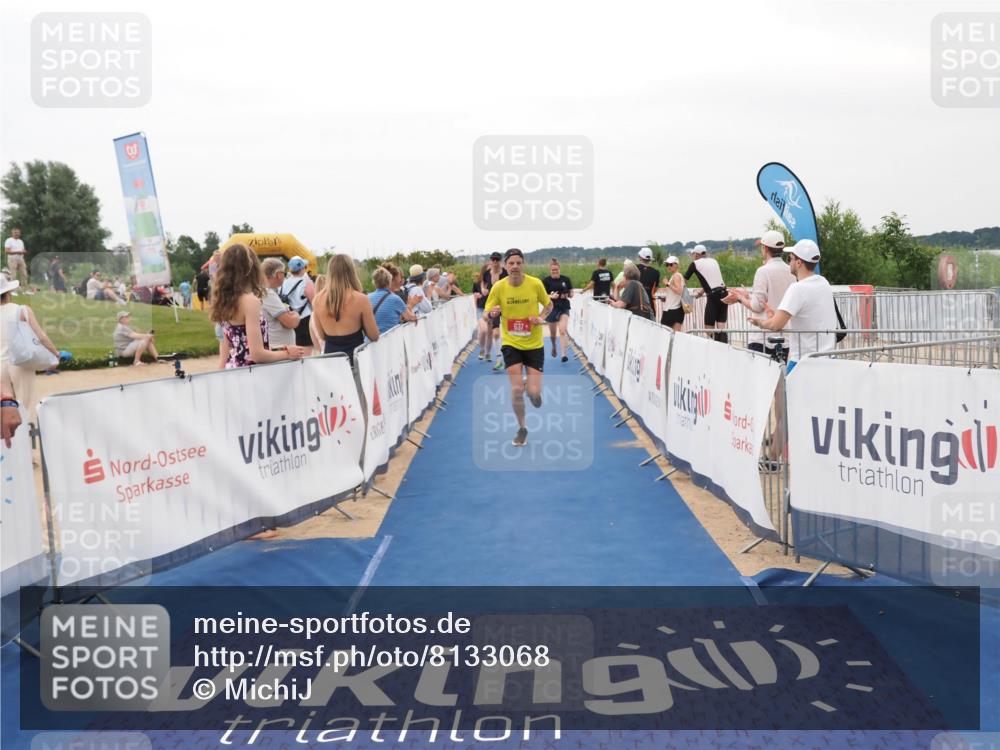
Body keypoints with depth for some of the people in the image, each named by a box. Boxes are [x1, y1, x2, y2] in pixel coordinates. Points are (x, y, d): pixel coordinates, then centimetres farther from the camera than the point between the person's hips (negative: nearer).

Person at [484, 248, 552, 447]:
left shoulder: (535, 284, -10)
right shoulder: (498, 287, -10)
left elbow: (549, 305, 7)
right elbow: (487, 315, -2)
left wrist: (541, 317, -13)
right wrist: (493, 314, -26)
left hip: (534, 344, 0)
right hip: (511, 343, 0)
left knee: (534, 393, -7)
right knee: (516, 389, -7)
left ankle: (533, 389, 33)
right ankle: (522, 428, 16)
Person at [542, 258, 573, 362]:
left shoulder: (565, 279, 0)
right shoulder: (546, 281, -4)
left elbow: (571, 293, 9)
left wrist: (568, 295, -14)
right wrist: (551, 296, -21)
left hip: (564, 308, 0)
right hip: (552, 309, 0)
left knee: (563, 330, -16)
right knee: (553, 333, 13)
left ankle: (564, 354, -15)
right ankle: (553, 347, 45)